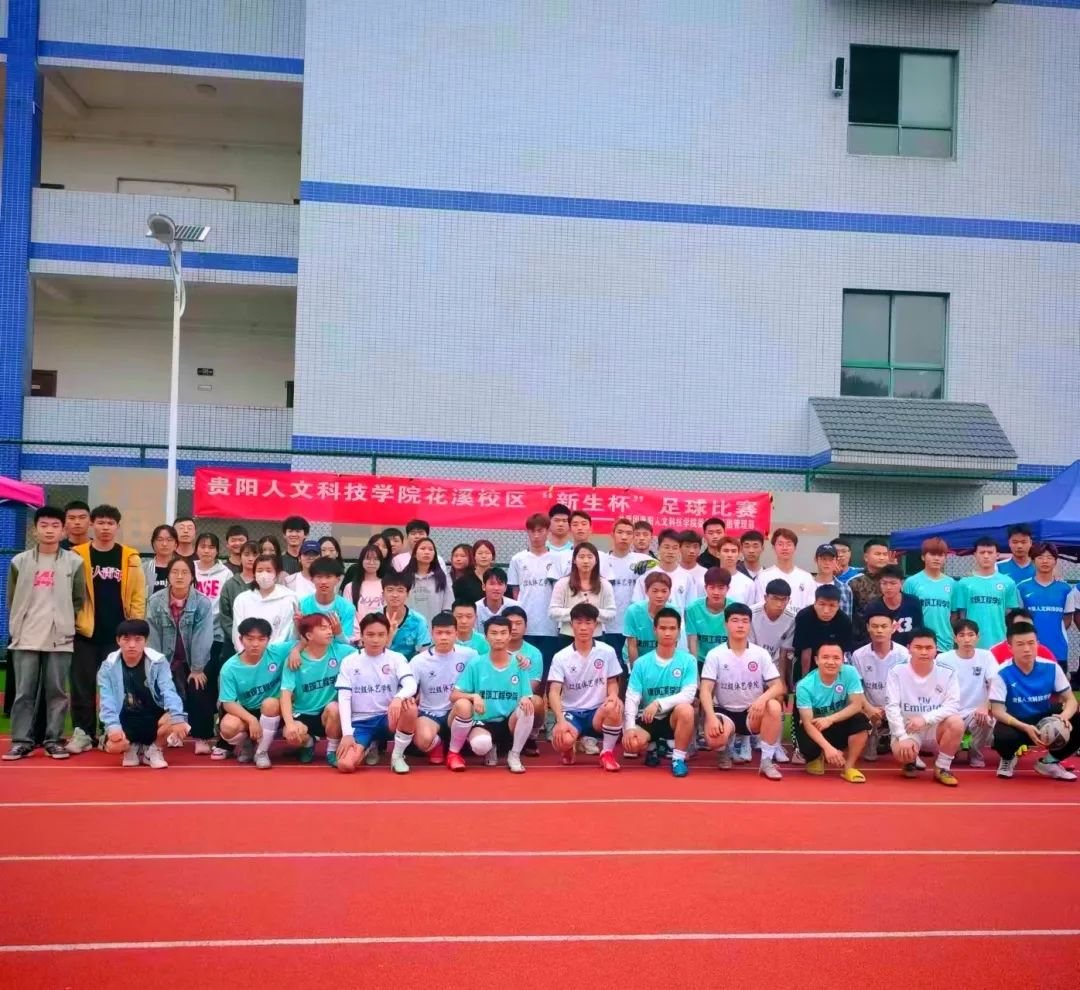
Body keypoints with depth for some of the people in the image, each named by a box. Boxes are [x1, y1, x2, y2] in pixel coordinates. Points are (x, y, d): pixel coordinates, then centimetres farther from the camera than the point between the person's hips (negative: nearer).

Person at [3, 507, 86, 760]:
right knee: (24, 692, 2)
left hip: (60, 638, -1)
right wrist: (17, 629, 6)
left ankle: (54, 740, 10)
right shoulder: (19, 561, 5)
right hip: (25, 639, 1)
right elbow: (12, 601, 10)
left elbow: (79, 601, 7)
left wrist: (65, 625, 2)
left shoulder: (74, 562, 3)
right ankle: (21, 741, 8)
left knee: (57, 691, 3)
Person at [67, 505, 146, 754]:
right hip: (85, 631, 0)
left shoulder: (130, 557, 2)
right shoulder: (77, 555, 1)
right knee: (82, 684, 3)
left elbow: (138, 596, 3)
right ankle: (82, 732, 11)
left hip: (118, 633, 0)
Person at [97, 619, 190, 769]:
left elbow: (169, 691, -23)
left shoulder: (158, 662, -11)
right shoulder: (108, 667, -8)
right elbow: (107, 701, -16)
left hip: (154, 717, 0)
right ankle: (132, 748, 10)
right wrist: (113, 726, -34)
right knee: (113, 745, -30)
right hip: (126, 721, 0)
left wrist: (178, 718, -40)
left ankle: (154, 749, 1)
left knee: (172, 720, -33)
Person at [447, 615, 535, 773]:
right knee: (480, 745, -36)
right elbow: (454, 696, -5)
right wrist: (474, 696, -24)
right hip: (482, 723, -2)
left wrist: (525, 699, -24)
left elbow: (527, 699, 0)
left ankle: (514, 755, -6)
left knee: (526, 708, -29)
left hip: (509, 724, 2)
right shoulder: (476, 663, -4)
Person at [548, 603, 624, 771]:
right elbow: (554, 692, -10)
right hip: (571, 712, -1)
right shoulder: (561, 657, -4)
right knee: (562, 741, -33)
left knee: (614, 707, -35)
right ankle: (570, 747, 11)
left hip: (598, 712, 1)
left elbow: (612, 683, 7)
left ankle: (607, 753, -7)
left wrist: (613, 696, -18)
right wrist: (561, 720, -27)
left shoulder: (607, 652, 0)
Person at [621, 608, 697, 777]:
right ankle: (654, 747, 11)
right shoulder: (642, 663, -3)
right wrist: (629, 727, -21)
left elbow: (688, 695, -17)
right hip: (647, 719, 2)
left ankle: (679, 758, -13)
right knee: (631, 743, -28)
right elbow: (632, 698, -6)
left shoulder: (688, 661, -6)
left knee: (686, 709, -35)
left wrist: (659, 703, -29)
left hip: (673, 718, -1)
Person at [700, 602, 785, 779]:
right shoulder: (715, 655, -6)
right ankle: (725, 749, 9)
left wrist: (763, 698, -30)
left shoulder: (761, 654, -2)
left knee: (774, 706, -32)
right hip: (725, 712, -1)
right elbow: (705, 690, -11)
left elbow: (778, 686, -7)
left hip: (753, 713, 1)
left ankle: (767, 761, -17)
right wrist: (711, 717, -28)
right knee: (714, 738, -34)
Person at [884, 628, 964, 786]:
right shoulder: (897, 672, -8)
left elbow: (953, 705, -14)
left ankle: (942, 768, -8)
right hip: (907, 730, -1)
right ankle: (910, 761, 7)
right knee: (902, 752, -35)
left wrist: (925, 718, -26)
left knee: (956, 722, -31)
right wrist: (903, 737, -25)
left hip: (936, 730, 2)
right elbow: (892, 707, -13)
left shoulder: (948, 673, -5)